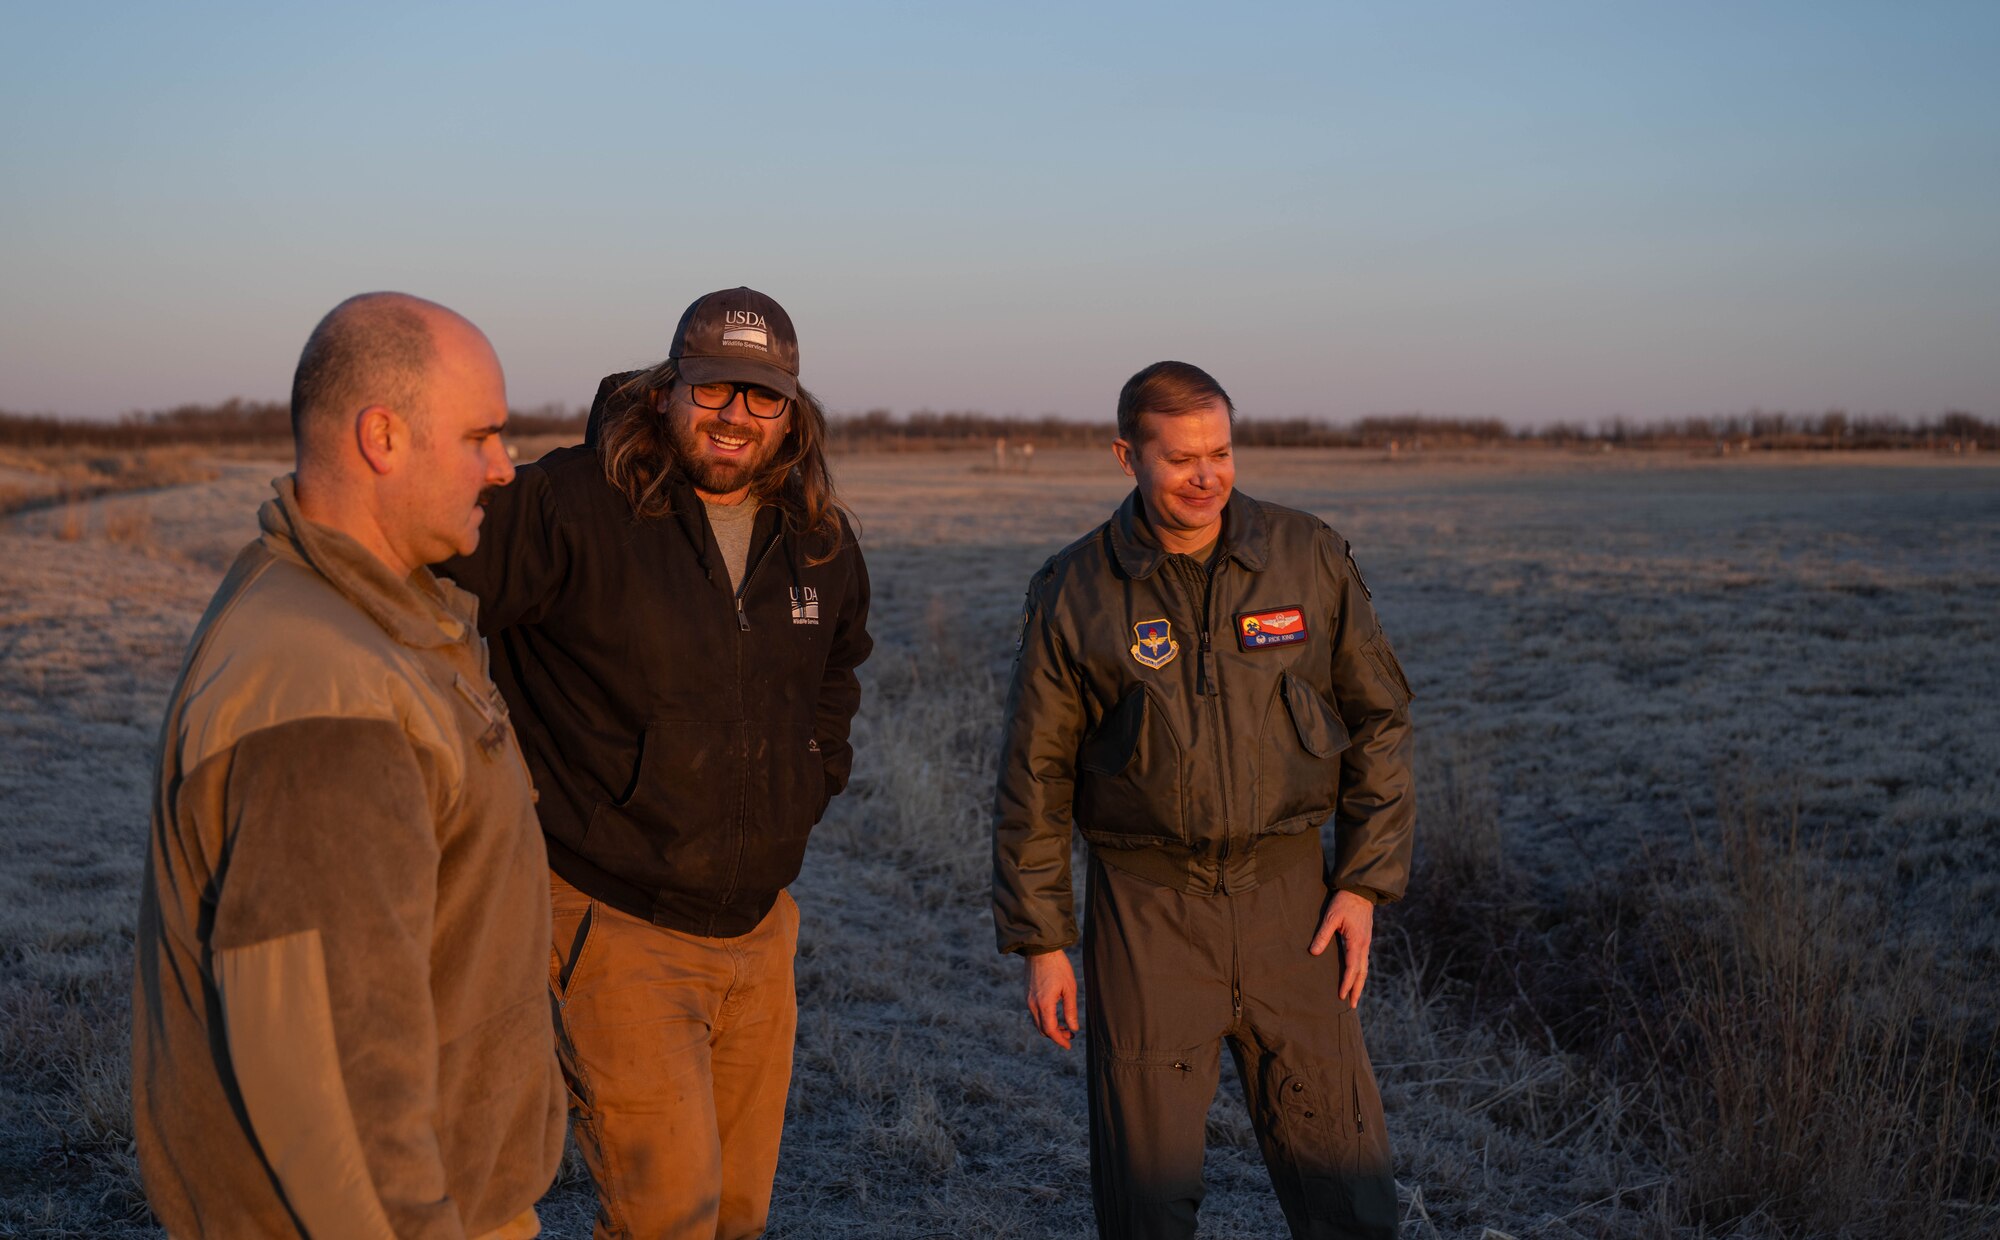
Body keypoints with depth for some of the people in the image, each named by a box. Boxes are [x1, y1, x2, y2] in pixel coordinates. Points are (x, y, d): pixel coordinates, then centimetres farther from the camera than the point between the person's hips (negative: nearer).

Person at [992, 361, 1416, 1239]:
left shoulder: (1308, 558, 1)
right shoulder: (1075, 592, -2)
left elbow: (1380, 719, 7)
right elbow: (1035, 778, 2)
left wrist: (1364, 882, 1)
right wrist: (1040, 942, 1)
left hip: (1289, 900, 1)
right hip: (1146, 909, -1)